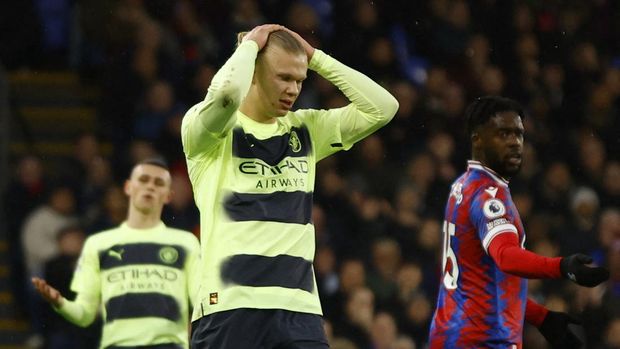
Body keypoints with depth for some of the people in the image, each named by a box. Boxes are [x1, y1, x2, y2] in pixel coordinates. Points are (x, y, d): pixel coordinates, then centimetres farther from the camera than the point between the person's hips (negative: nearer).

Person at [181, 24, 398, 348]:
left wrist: (315, 57, 9)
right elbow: (227, 91, -23)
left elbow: (383, 107, 10)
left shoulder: (305, 129, 16)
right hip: (229, 307, -5)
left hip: (299, 309, 5)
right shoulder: (206, 128, 0)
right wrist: (250, 44, -4)